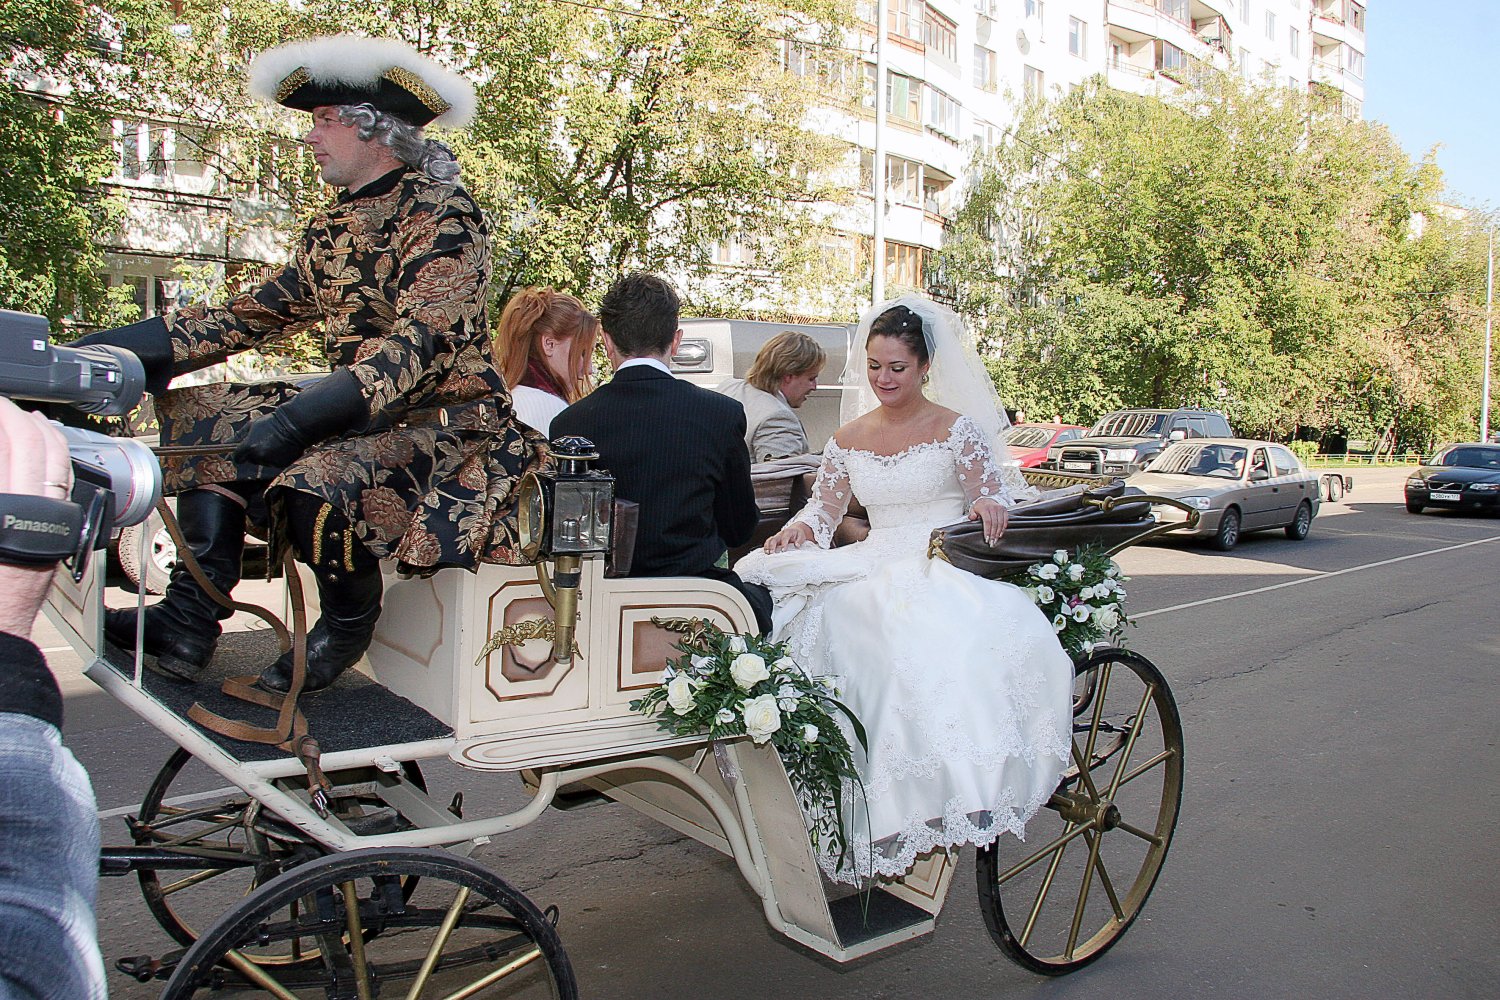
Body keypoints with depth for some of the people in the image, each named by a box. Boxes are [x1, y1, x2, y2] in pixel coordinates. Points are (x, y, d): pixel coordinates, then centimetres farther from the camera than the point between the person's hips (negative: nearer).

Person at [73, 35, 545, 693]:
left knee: (317, 483, -33)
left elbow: (422, 340, -27)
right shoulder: (332, 230, 15)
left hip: (449, 423, -9)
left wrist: (304, 418, -39)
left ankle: (348, 625, -3)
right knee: (204, 412, 2)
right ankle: (190, 619, -5)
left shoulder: (442, 216, -12)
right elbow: (257, 315, 14)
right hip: (359, 417, 9)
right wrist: (127, 344, 4)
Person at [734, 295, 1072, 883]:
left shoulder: (956, 429, 2)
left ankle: (939, 799, -31)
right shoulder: (849, 440, 14)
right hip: (875, 570, 4)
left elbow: (995, 500, -1)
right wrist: (794, 532, -7)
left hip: (945, 571, -3)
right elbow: (823, 510, 15)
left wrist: (989, 507, -26)